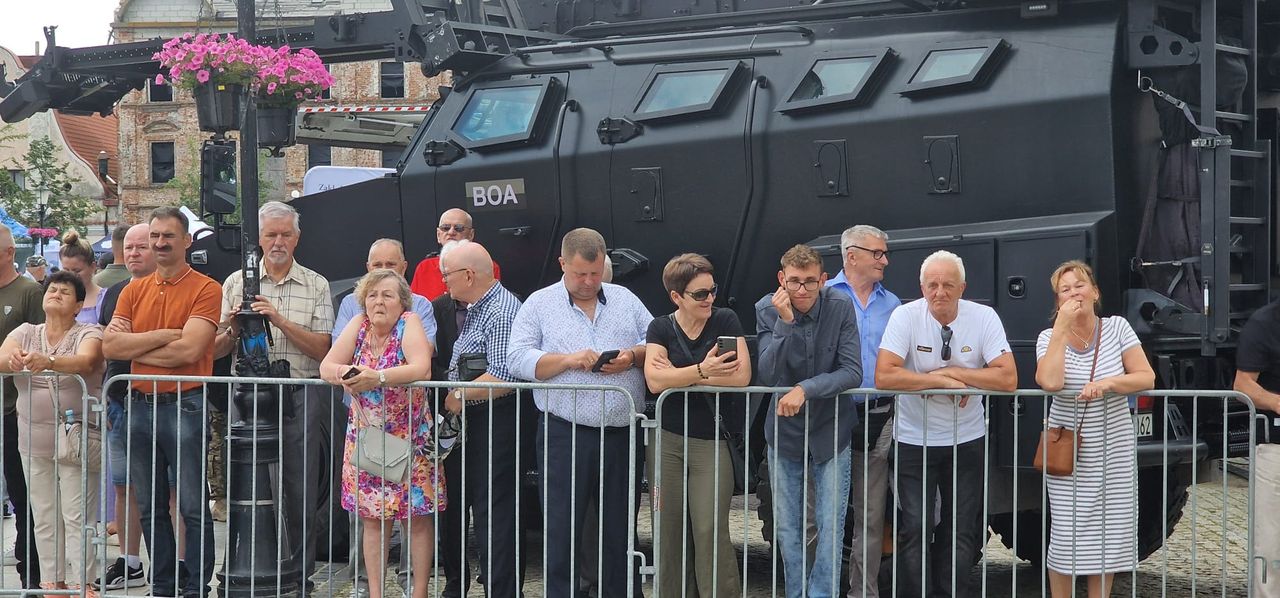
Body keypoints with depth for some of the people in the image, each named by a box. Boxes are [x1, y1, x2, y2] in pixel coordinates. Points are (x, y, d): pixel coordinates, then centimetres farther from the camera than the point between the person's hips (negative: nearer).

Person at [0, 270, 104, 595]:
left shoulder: (89, 333, -2)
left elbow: (86, 362, -24)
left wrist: (47, 361, -43)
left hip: (78, 441, -4)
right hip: (34, 441, 4)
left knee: (77, 517, -5)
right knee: (44, 517, 8)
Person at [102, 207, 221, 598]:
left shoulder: (205, 290, -5)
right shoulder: (134, 291, 11)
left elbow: (190, 350, -17)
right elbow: (109, 346, -1)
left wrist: (133, 345, -7)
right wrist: (164, 335, -11)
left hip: (183, 405, -6)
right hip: (140, 405, 6)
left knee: (193, 506, -2)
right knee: (149, 507, 12)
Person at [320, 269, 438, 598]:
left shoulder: (409, 323, -10)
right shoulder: (359, 325, 2)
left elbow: (421, 368, -26)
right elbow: (326, 366, -3)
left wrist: (377, 377, -36)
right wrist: (345, 375, -26)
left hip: (410, 438, -4)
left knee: (418, 516, 0)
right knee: (372, 518, 6)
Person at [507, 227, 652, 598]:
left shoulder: (626, 300, 13)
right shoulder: (539, 304, 4)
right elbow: (517, 359, -5)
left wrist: (634, 356, -9)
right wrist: (568, 360, -16)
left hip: (621, 433, 3)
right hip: (565, 433, -3)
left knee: (620, 526, 10)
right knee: (561, 528, -1)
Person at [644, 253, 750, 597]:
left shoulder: (725, 321, -1)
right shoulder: (661, 328, 3)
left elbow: (741, 375, -14)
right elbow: (655, 381, -12)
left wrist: (678, 376, -10)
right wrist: (702, 371, -24)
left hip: (711, 441, -2)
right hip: (667, 440, 2)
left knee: (711, 531, -10)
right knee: (669, 529, 6)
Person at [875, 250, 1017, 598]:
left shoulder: (984, 317, -9)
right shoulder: (905, 317, -12)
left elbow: (1008, 379, -16)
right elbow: (884, 376, -22)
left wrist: (951, 372, -18)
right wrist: (943, 381, -21)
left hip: (967, 441, 2)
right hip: (914, 440, -1)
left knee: (962, 530, 8)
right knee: (915, 528, -3)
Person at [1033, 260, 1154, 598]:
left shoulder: (1117, 328, 0)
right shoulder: (1050, 337, -3)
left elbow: (1146, 378, -5)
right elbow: (1050, 382, -22)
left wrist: (1107, 383, -22)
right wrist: (1062, 326, -19)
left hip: (1114, 453, 2)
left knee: (1108, 538, 4)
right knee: (1067, 538, -4)